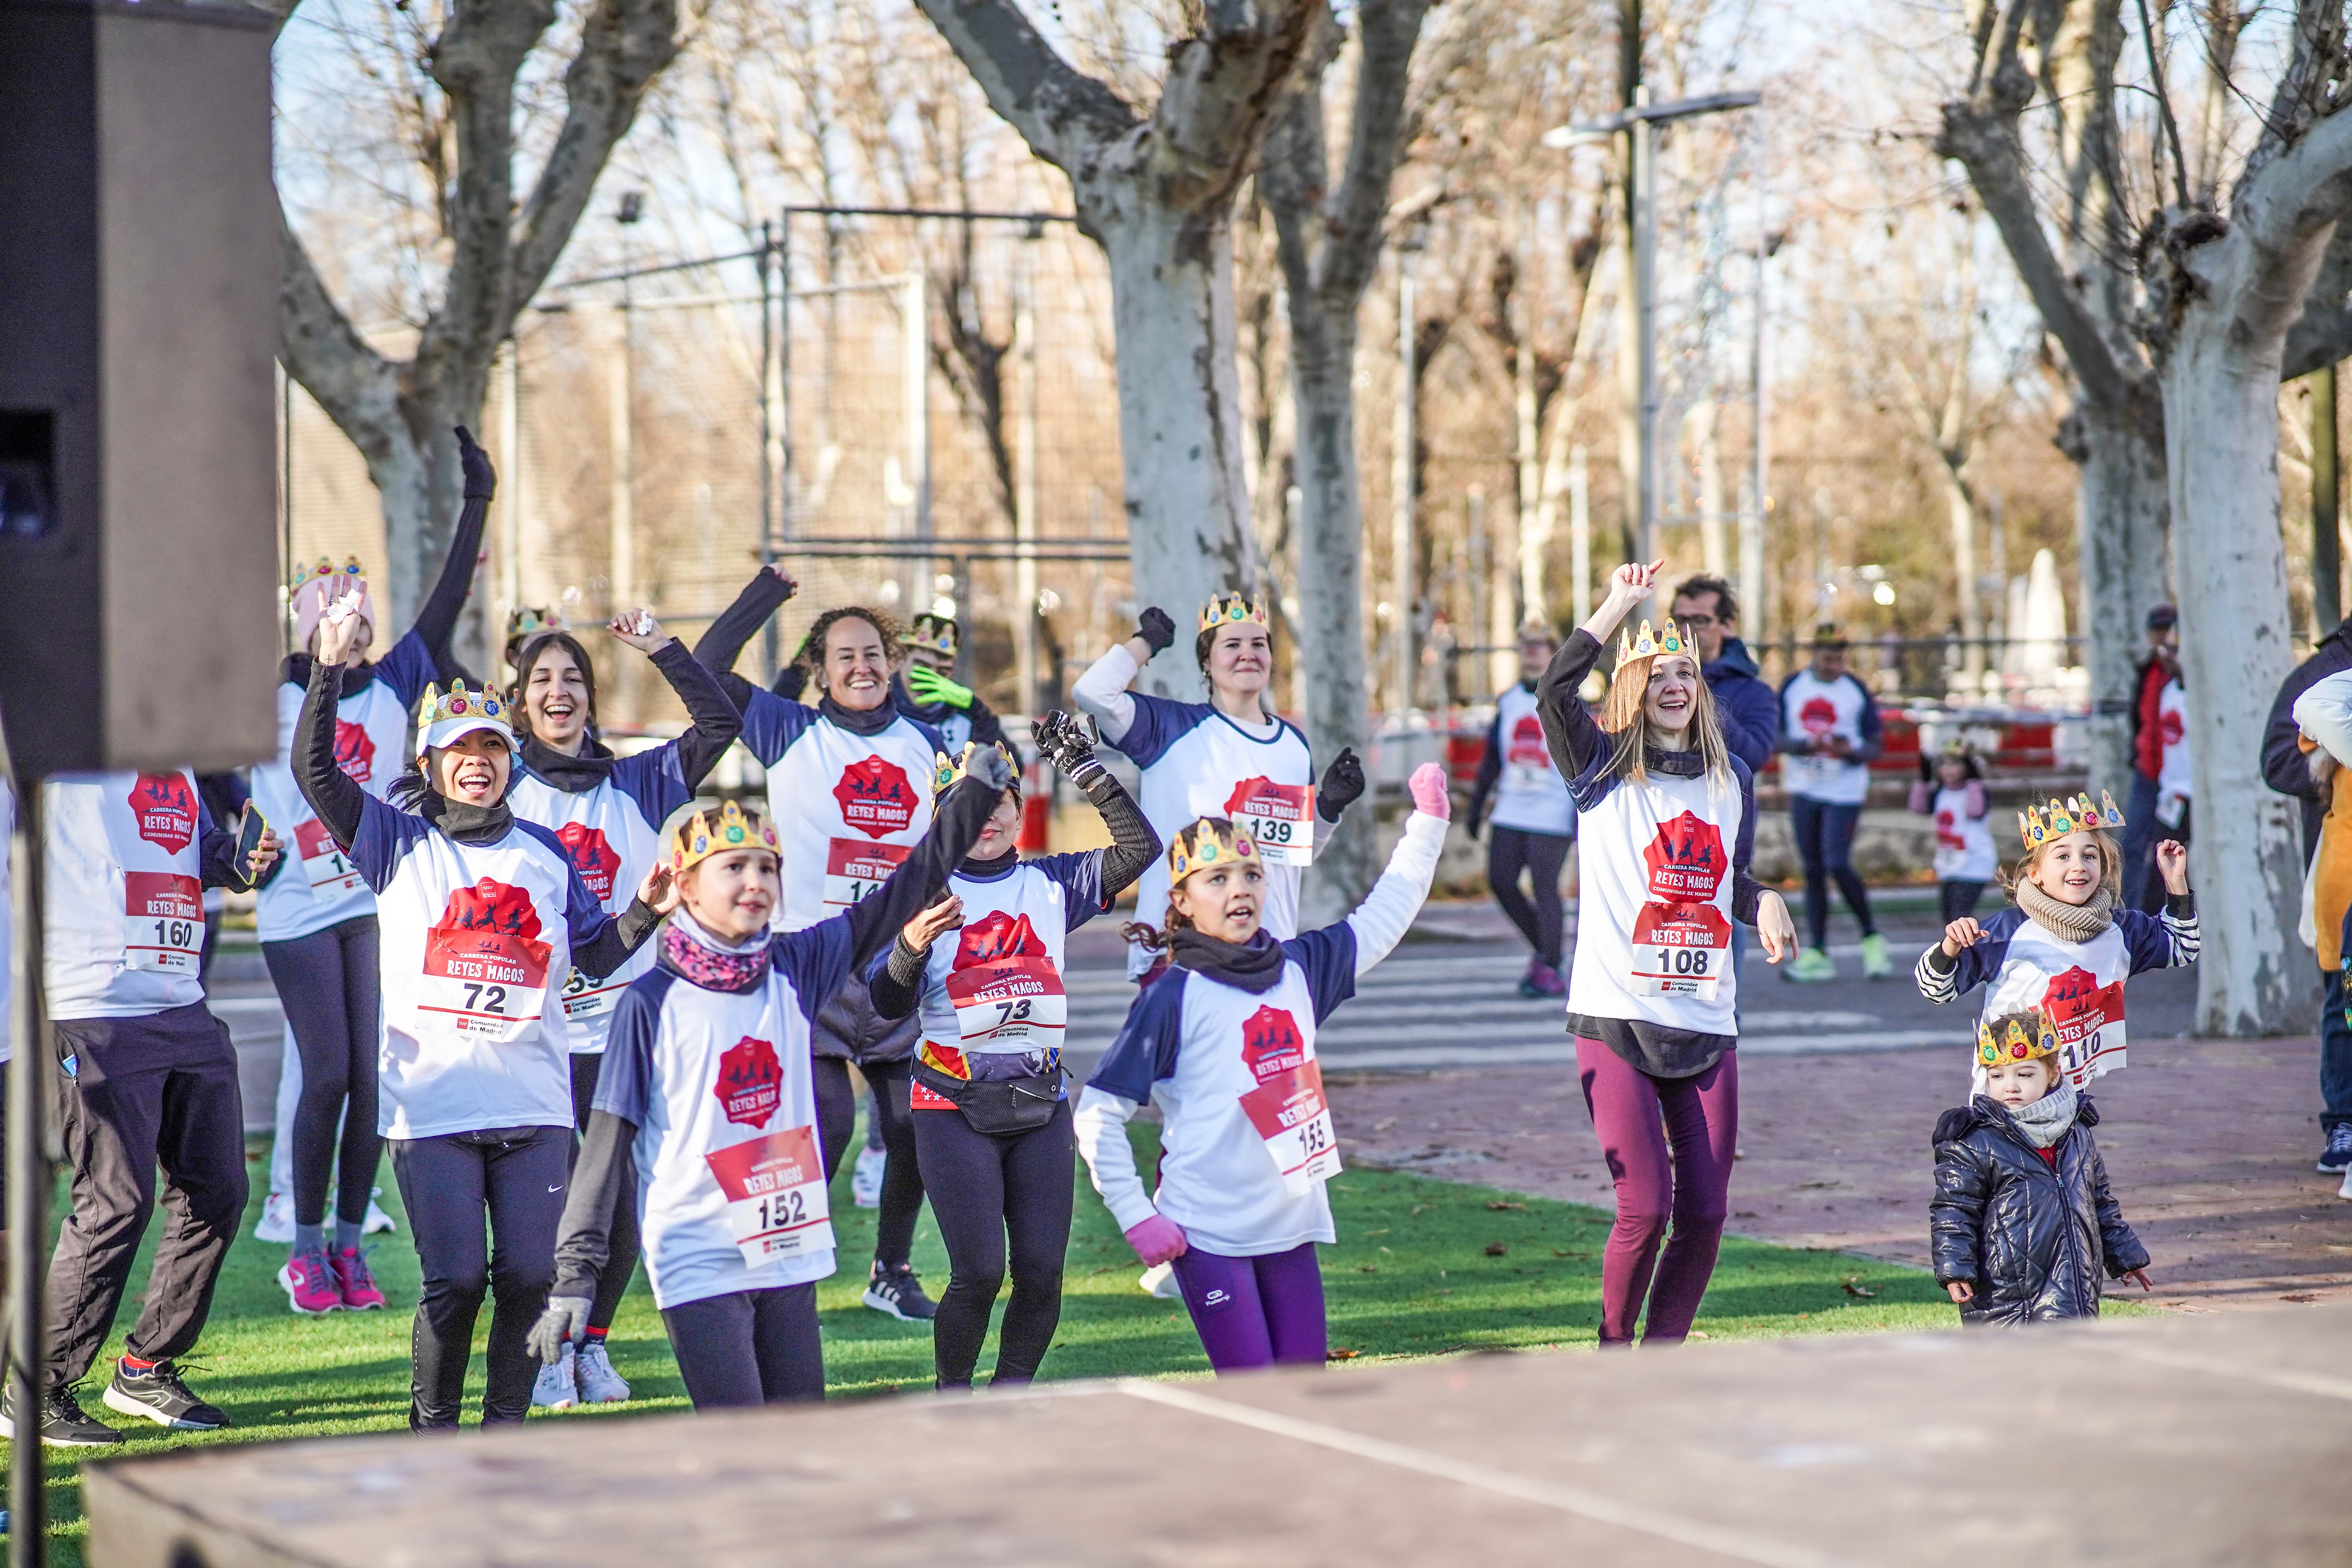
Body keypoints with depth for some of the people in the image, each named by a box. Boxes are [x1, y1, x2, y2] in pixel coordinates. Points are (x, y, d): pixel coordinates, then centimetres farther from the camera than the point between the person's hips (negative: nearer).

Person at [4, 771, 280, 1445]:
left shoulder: (178, 762, 18)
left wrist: (244, 858, 8)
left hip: (186, 1010, 8)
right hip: (94, 1015, -8)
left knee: (216, 1192, 8)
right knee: (118, 1201, -10)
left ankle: (145, 1370, 25)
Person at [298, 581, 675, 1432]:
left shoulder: (543, 852, 15)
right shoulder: (397, 838, 7)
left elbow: (597, 954, 18)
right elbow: (314, 769, -6)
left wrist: (647, 911, 0)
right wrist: (329, 667, -15)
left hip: (533, 1101, 3)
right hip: (432, 1101, -3)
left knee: (529, 1276, 1)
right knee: (455, 1278, -7)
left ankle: (506, 1425, 16)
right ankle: (432, 1427, 10)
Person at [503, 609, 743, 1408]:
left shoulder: (639, 783, 10)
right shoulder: (503, 792, 6)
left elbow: (722, 724, 2)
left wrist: (660, 648, -3)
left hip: (627, 1024, 2)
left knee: (624, 1201, 3)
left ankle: (593, 1343, 19)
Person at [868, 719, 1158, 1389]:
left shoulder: (1052, 884, 9)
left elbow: (1140, 848, -1)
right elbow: (888, 1004, -7)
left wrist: (1081, 766, -5)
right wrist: (912, 946, -28)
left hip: (1041, 1105, 3)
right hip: (954, 1107, -3)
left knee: (1042, 1271, -2)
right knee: (979, 1272, -11)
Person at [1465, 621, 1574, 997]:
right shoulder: (1508, 701, 13)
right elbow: (1492, 758, 19)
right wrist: (1476, 806, 16)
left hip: (1552, 814, -6)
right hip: (1511, 810, 6)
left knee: (1544, 887, -7)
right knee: (1500, 880, 0)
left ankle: (1551, 971, 0)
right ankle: (1542, 948, 19)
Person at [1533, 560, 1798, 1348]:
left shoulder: (1731, 779, 14)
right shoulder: (1603, 768, 0)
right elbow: (1554, 693, -18)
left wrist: (1762, 901, 2)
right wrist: (1620, 603, -15)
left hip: (1707, 1021, 5)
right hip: (1616, 1017, -5)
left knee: (1705, 1212, 2)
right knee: (1646, 1208, -11)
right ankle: (1613, 1352, 11)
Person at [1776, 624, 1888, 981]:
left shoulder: (1857, 691, -1)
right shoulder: (1792, 687, 5)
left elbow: (1876, 745, 1)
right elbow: (1775, 737, 2)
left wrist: (1851, 750, -20)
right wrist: (1806, 744, -16)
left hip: (1845, 790, -3)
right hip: (1804, 790, 3)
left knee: (1838, 864, -15)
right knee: (1813, 870, 5)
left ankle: (1872, 938, 3)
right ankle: (1817, 954, 8)